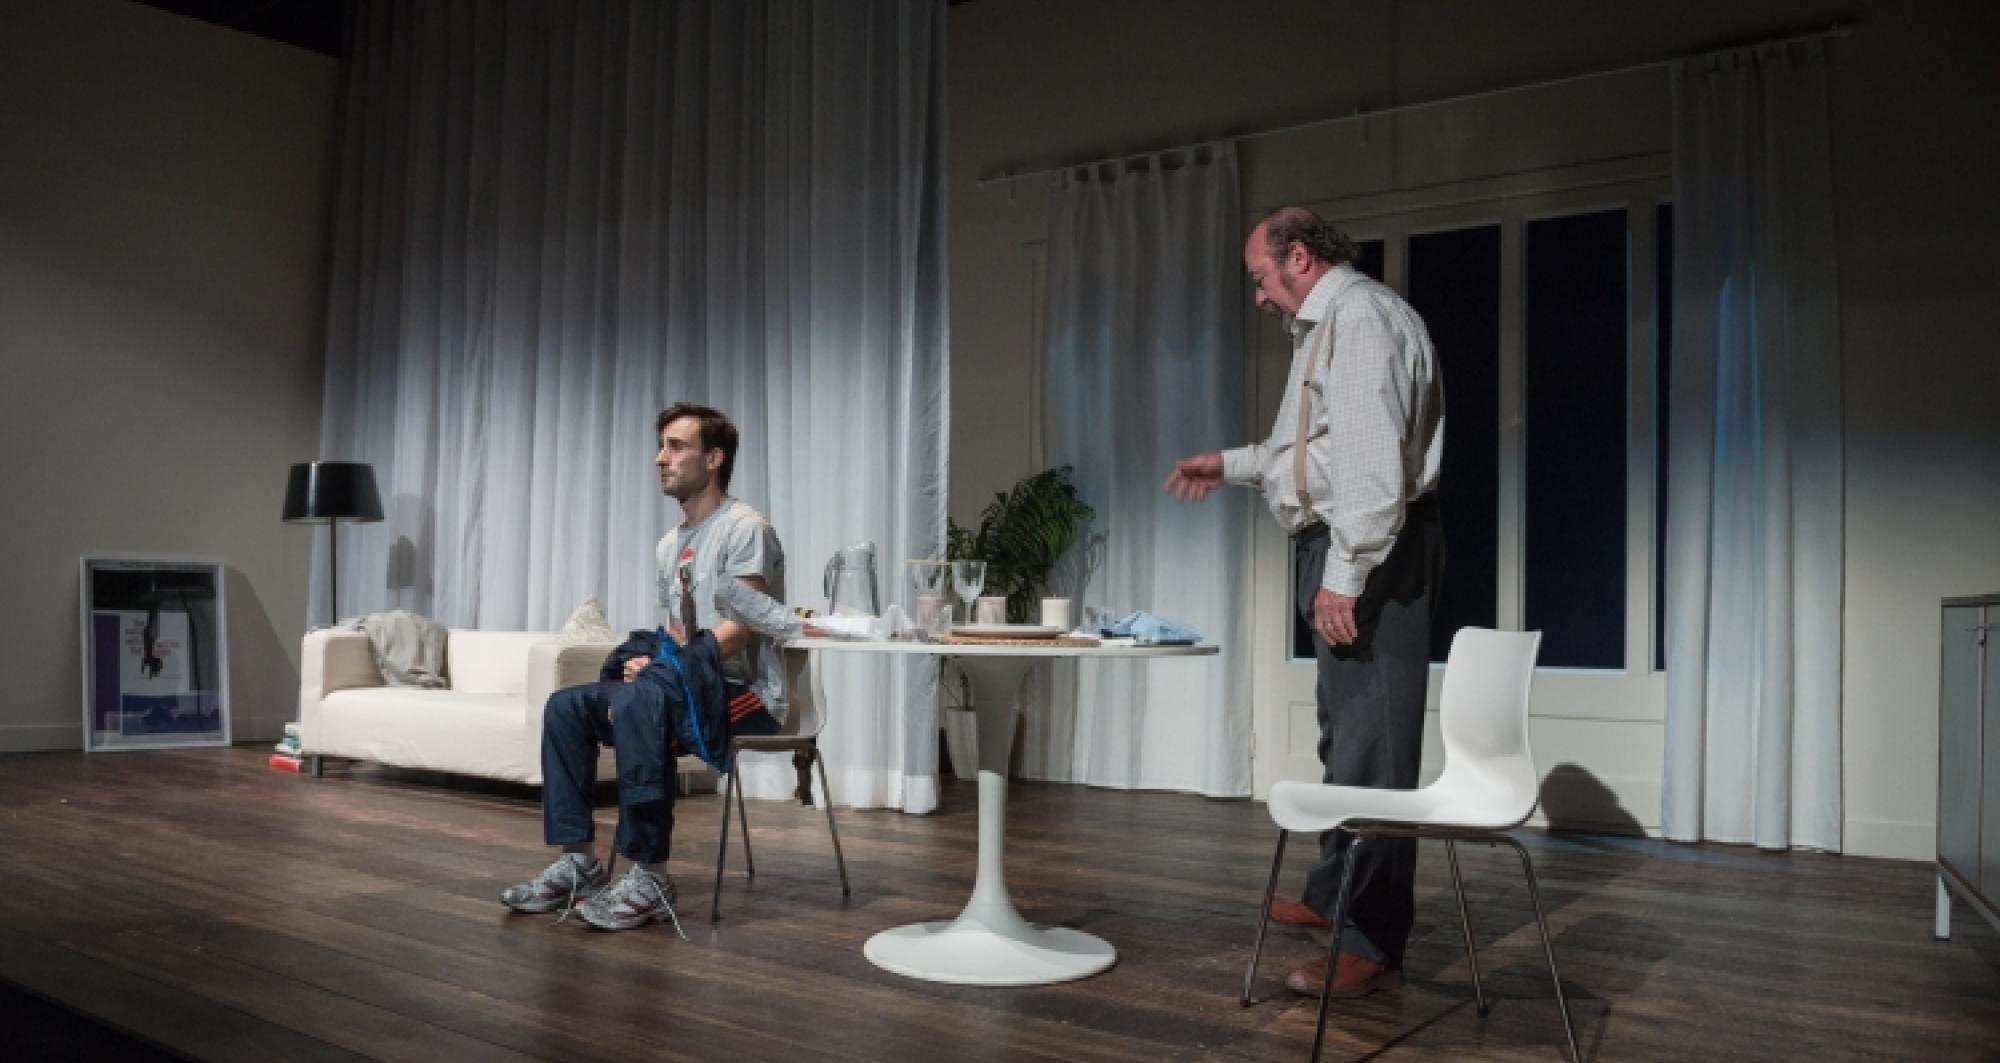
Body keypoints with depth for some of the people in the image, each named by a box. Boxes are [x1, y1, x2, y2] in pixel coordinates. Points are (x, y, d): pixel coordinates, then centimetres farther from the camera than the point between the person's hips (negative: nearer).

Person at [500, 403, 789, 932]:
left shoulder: (745, 528, -10)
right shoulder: (668, 545, 18)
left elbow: (736, 631, -19)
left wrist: (659, 672, -23)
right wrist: (644, 660, -3)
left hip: (745, 691, -9)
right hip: (687, 689, 9)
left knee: (643, 702, -36)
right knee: (566, 705, -3)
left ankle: (649, 879, -30)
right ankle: (578, 861, -5)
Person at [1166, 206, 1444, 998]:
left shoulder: (1360, 317, -13)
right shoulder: (1322, 324, 20)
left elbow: (1371, 457, -22)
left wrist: (1346, 574, -24)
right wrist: (1232, 464, 29)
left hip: (1371, 553, -11)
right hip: (1340, 550, 11)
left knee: (1369, 741, -9)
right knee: (1345, 734, 18)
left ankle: (1371, 945, -3)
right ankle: (1334, 895, 32)